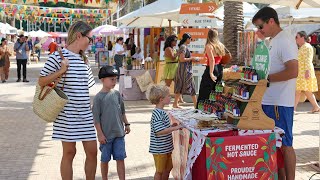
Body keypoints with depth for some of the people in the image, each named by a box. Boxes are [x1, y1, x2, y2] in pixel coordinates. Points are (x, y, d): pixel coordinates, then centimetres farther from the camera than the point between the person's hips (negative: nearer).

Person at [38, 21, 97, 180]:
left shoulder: (83, 59, 11)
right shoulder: (58, 56, -8)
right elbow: (41, 82, -7)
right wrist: (61, 71, -19)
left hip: (85, 114, 6)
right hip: (67, 113, -6)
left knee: (92, 151, 6)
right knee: (69, 152, 3)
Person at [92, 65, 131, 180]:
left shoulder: (117, 94, 5)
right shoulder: (98, 97, -11)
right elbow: (96, 118, -10)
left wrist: (126, 124, 16)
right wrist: (100, 134, -12)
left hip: (119, 133, 4)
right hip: (106, 135, -4)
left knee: (120, 158, 4)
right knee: (105, 159, 10)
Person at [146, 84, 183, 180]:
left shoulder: (161, 112, 8)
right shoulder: (157, 113, -23)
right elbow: (159, 131, -31)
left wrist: (171, 126, 7)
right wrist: (175, 128, -26)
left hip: (166, 147, 10)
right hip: (159, 149, -10)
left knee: (168, 167, 20)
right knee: (160, 170, 4)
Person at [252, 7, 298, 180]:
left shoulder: (285, 41, -14)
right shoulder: (273, 41, 15)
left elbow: (293, 71, -23)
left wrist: (266, 78, -16)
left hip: (280, 103, -9)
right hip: (268, 101, 9)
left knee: (284, 144, -1)